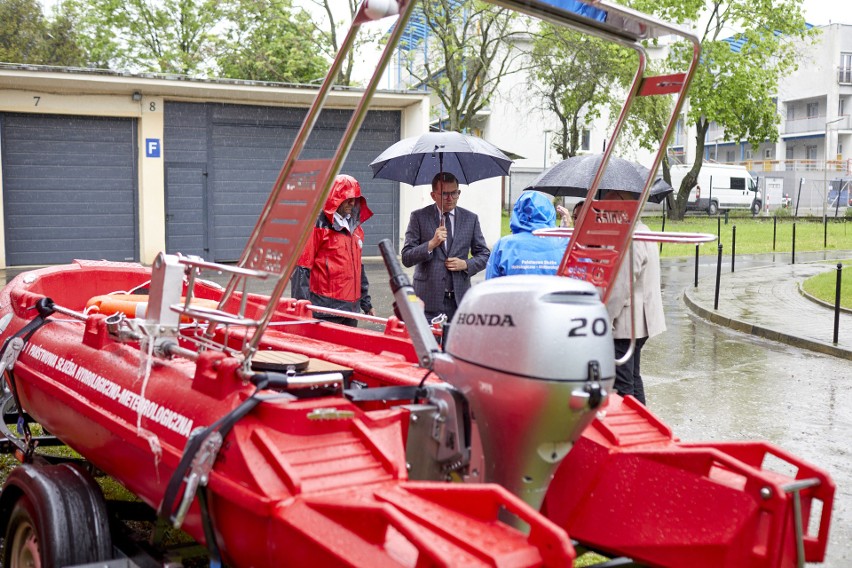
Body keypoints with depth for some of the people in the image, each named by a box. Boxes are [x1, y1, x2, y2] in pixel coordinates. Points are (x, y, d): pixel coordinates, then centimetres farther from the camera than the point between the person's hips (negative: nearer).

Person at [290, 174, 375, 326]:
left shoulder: (355, 229, 16)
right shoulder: (317, 226, -7)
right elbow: (301, 267, -11)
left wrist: (366, 304, 23)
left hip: (351, 308, 7)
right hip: (326, 310, -7)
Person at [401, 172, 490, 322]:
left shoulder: (471, 218, 9)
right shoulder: (419, 217, 2)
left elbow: (484, 255, 14)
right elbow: (406, 258, -3)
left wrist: (466, 264, -5)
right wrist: (431, 244, -17)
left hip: (460, 298, 2)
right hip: (429, 298, -2)